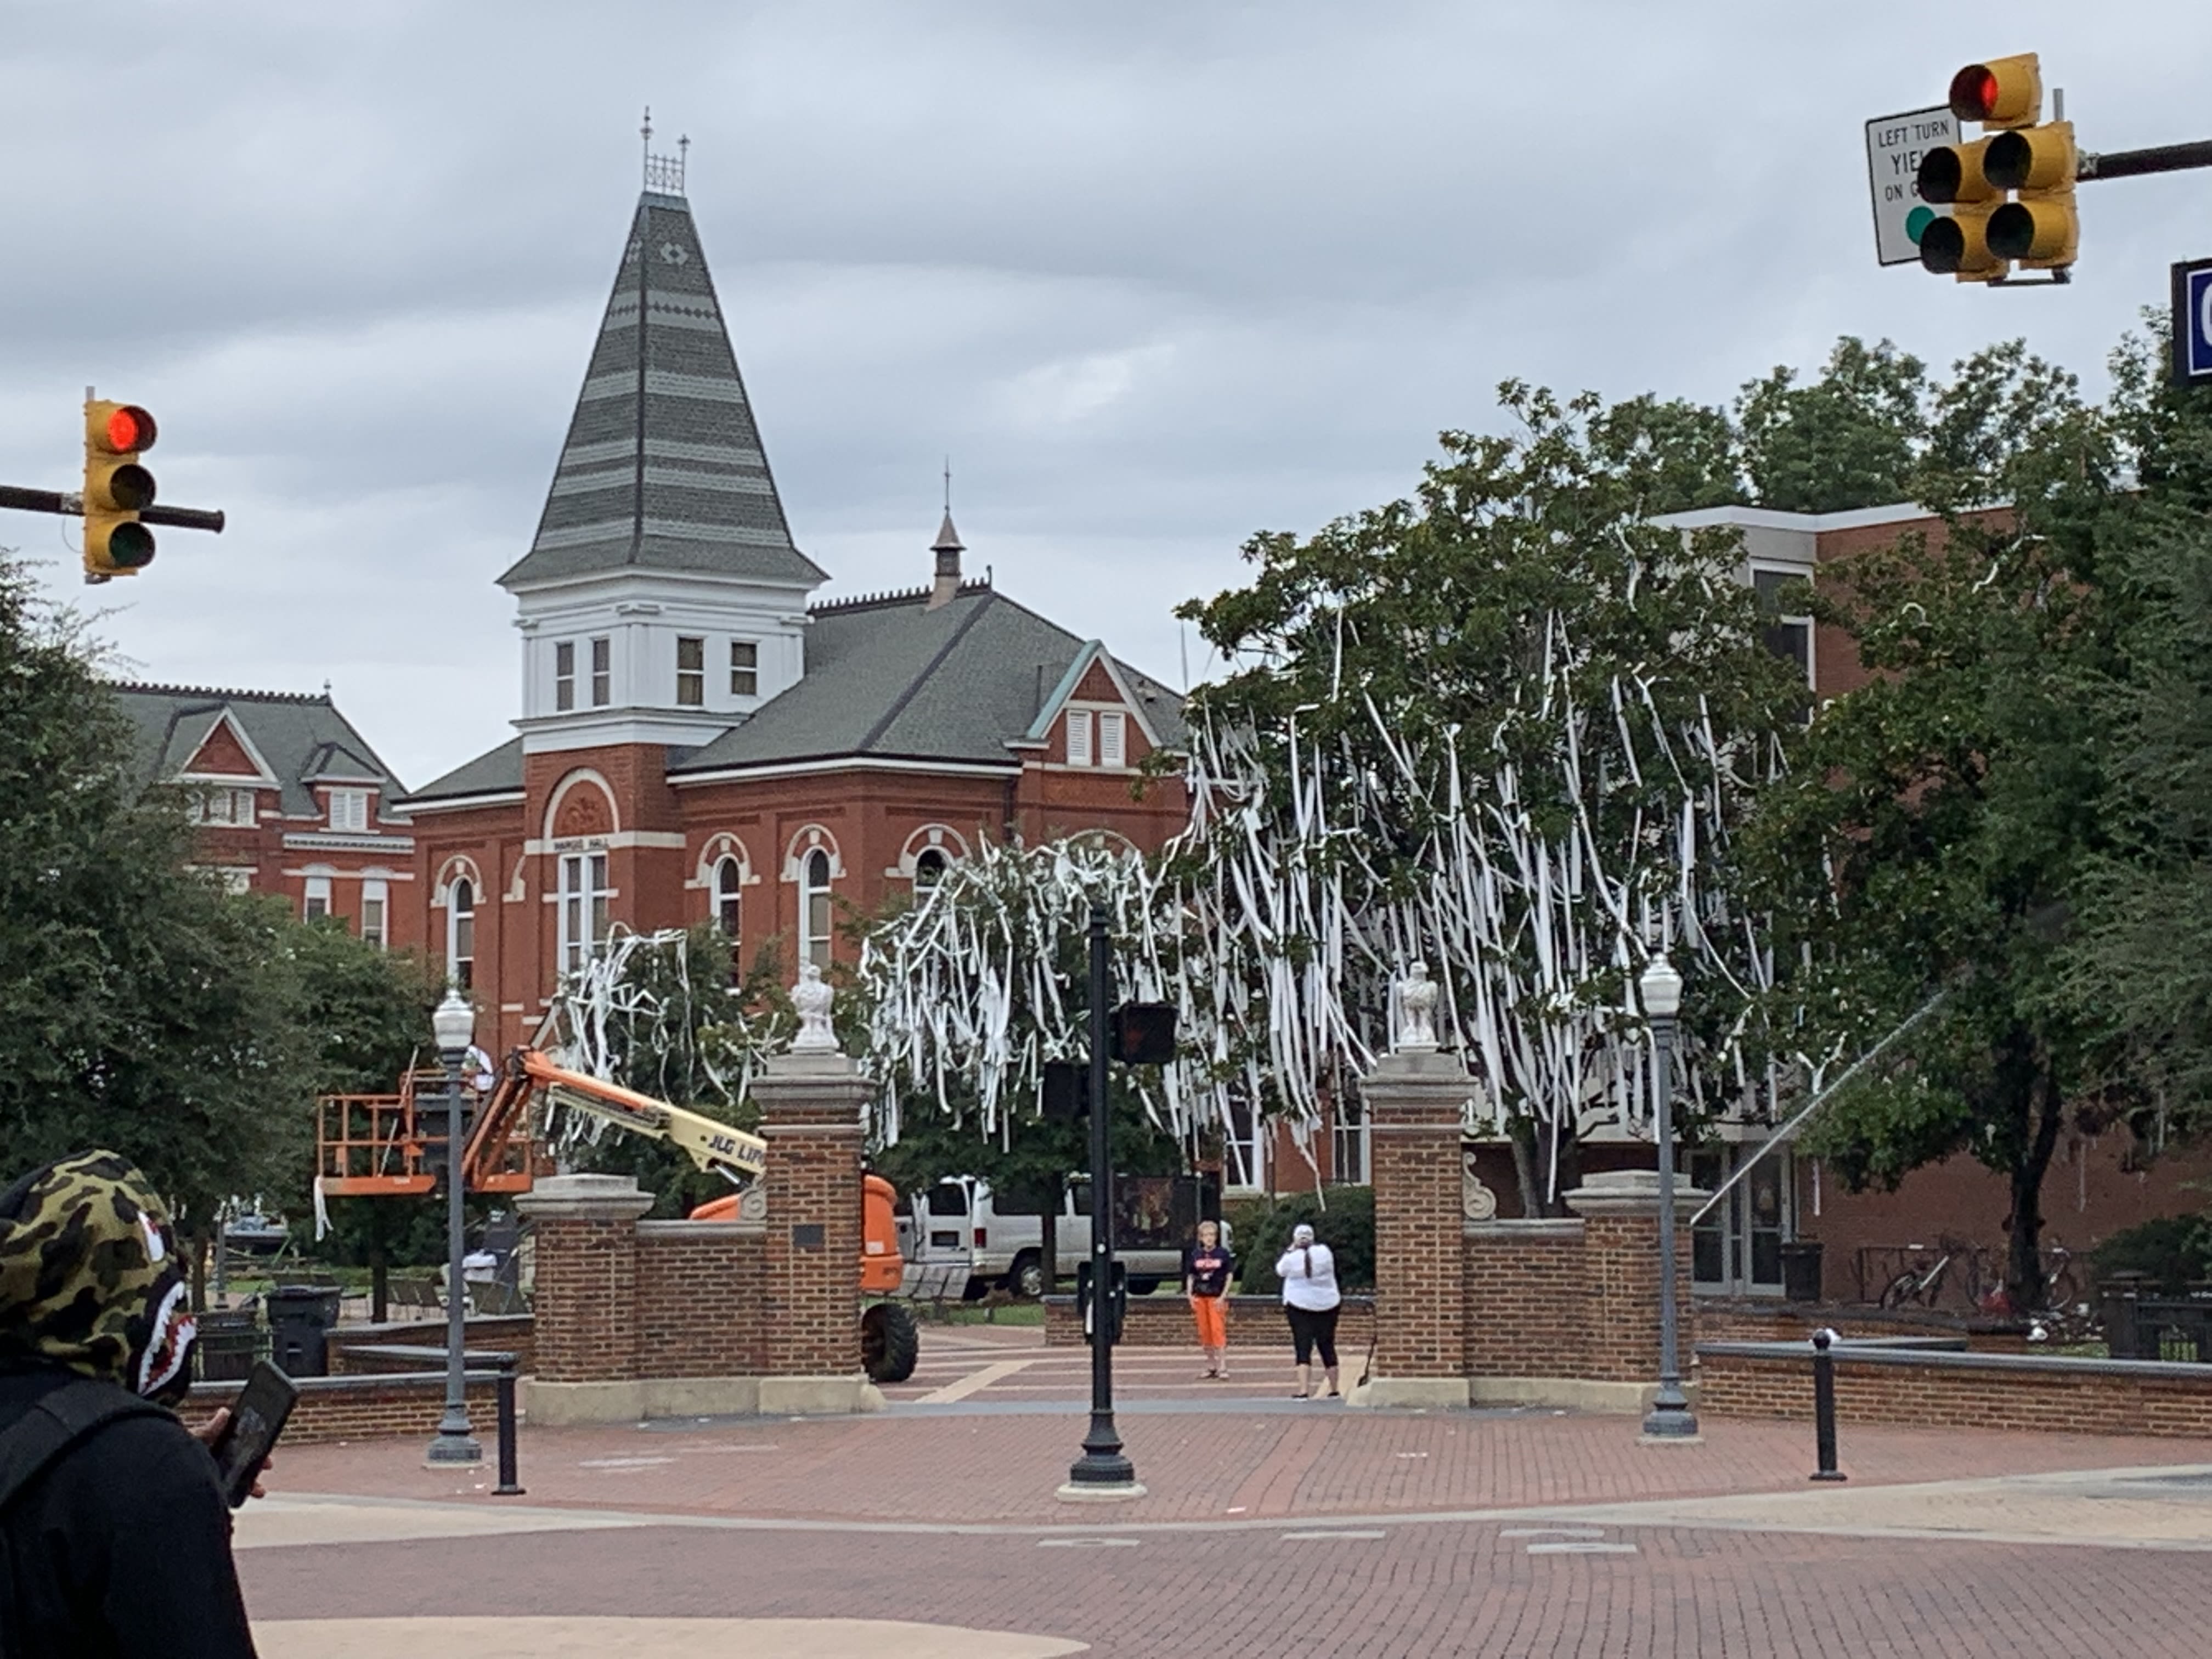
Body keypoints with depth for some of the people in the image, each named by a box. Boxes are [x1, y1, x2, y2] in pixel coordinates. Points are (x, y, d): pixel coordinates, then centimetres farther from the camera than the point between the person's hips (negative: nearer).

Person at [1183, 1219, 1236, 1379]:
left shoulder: (1223, 1253, -1)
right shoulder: (1195, 1255, 7)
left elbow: (1229, 1276, 0)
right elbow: (1190, 1276, 13)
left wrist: (1223, 1296, -8)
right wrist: (1190, 1294, -1)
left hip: (1217, 1298, -4)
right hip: (1200, 1298, 4)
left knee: (1218, 1330, -12)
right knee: (1204, 1332, 6)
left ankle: (1223, 1367, -12)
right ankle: (1211, 1366, 16)